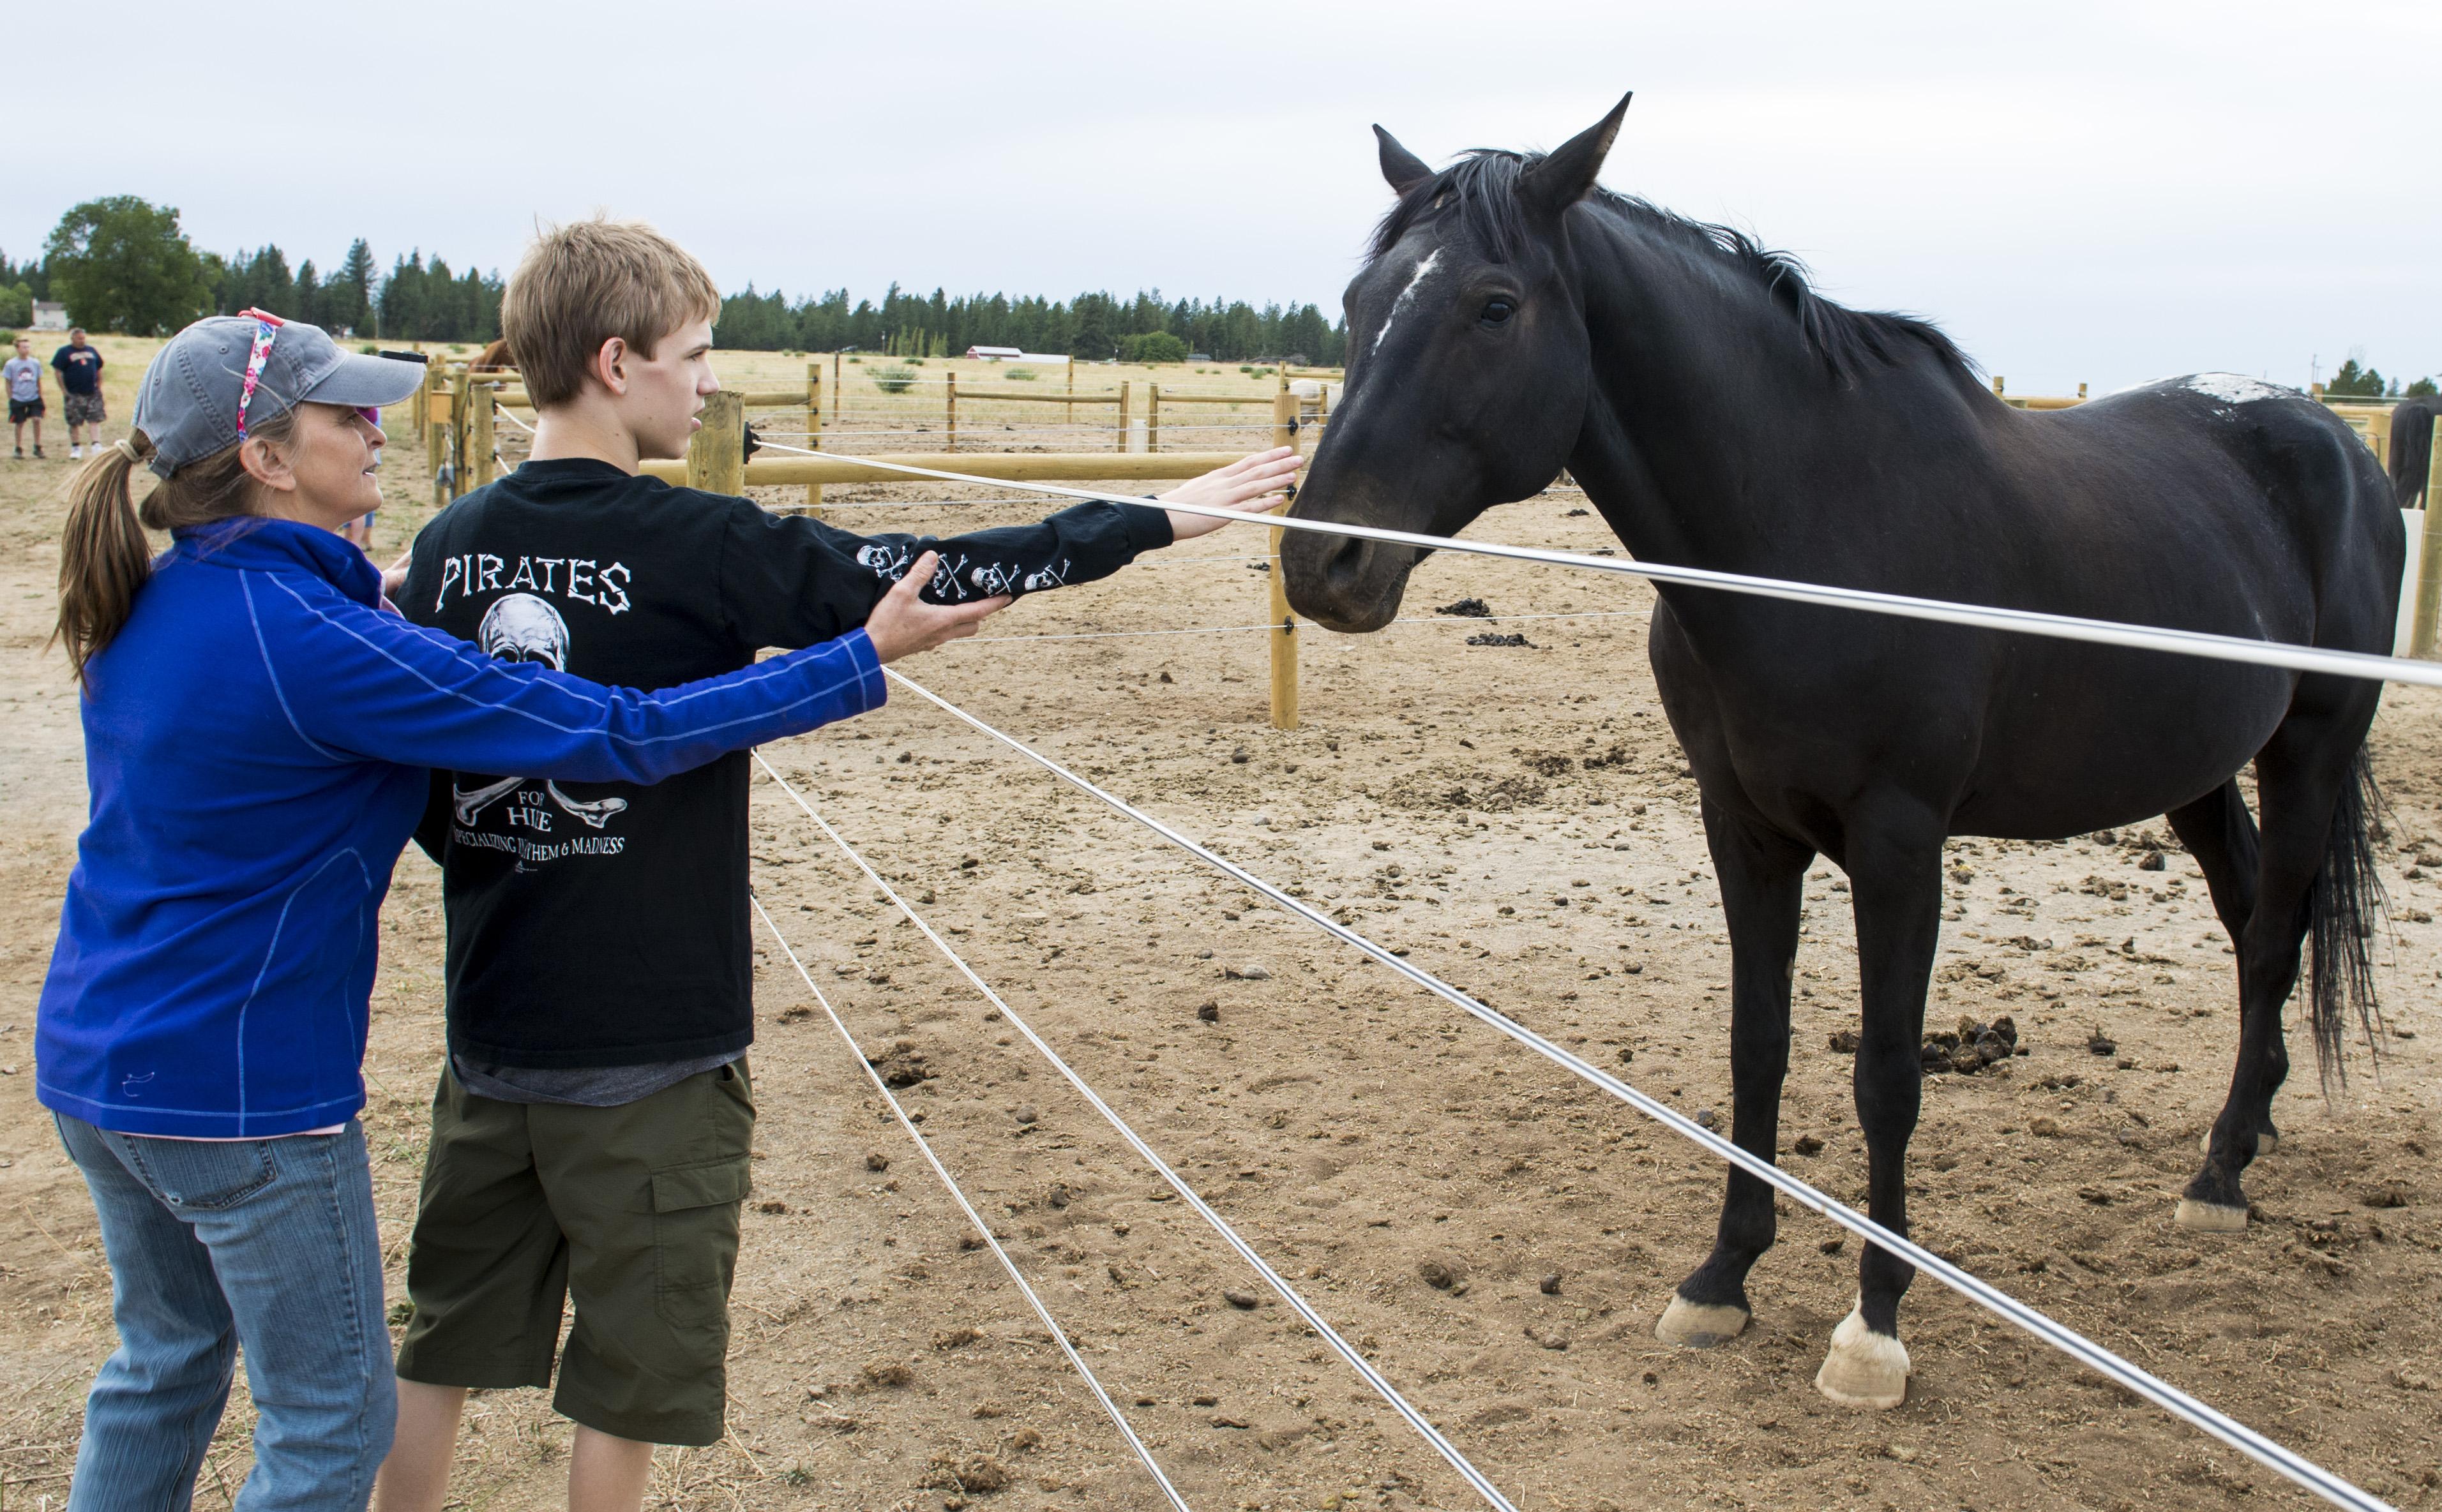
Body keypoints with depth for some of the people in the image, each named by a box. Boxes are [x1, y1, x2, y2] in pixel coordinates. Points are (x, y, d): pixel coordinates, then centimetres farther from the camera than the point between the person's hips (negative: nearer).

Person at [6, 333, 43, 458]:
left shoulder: (35, 363, 2)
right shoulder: (10, 364, -5)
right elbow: (8, 382, 0)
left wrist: (41, 396, 9)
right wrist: (11, 399, -3)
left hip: (34, 398, 1)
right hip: (18, 399, -1)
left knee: (37, 420, -11)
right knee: (20, 424, 5)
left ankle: (38, 447, 2)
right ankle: (19, 450, 17)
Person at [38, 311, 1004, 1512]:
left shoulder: (153, 604, 0)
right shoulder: (307, 642, -25)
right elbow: (615, 734, -27)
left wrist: (381, 593, 14)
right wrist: (864, 658, -24)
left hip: (91, 1060, 9)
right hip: (237, 1087, -9)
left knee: (166, 1363, 26)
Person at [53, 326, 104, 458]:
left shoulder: (91, 350, 12)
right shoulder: (64, 352, -1)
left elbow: (99, 369, 19)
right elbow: (59, 373, -3)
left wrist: (99, 387, 10)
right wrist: (64, 392, -9)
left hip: (93, 393, 3)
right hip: (74, 394, -3)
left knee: (95, 420, -5)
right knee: (73, 423, 4)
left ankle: (96, 445, -9)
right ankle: (76, 447, 15)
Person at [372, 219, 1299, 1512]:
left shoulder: (448, 547, 1)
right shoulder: (697, 548, -17)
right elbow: (932, 579, -15)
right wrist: (1158, 518, -8)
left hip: (491, 1023, 6)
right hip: (648, 1040, -6)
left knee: (445, 1336, 21)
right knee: (630, 1363, 10)